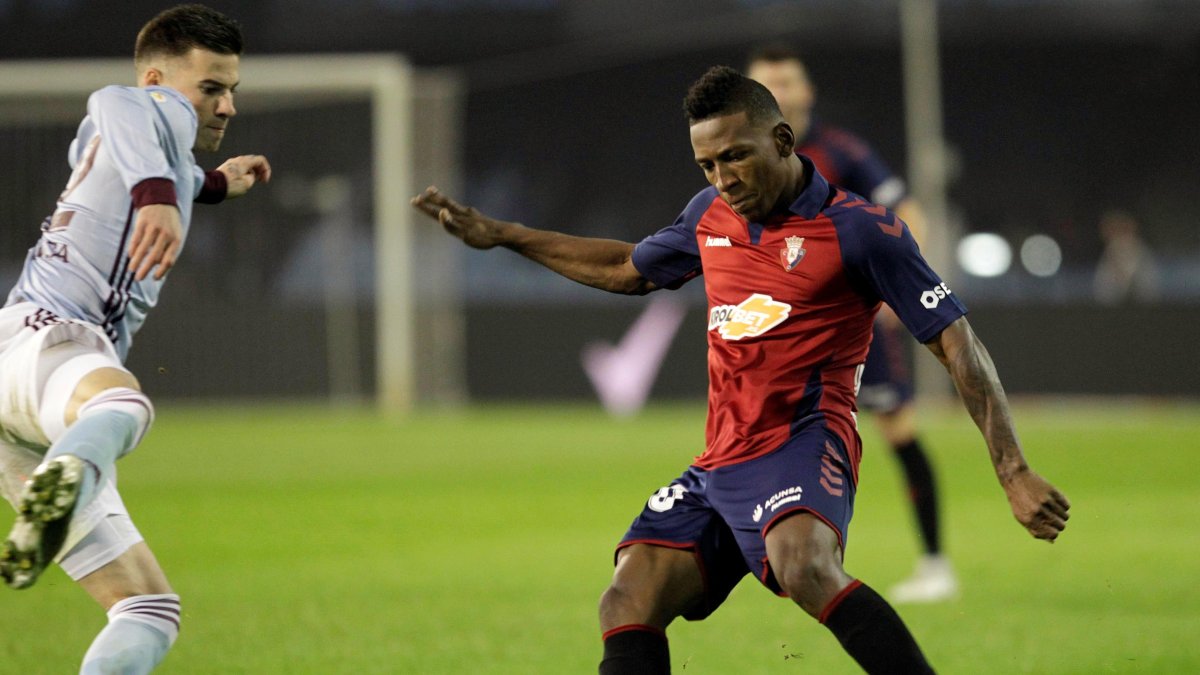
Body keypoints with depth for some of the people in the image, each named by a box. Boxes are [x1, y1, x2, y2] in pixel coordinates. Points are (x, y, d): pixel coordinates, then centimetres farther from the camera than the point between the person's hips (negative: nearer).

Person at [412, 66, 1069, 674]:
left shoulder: (860, 228, -6)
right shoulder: (711, 214, 14)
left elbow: (957, 344, -6)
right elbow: (627, 269, 35)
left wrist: (1014, 473, -14)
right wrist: (498, 234, 36)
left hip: (801, 446, -8)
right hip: (719, 464, 8)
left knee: (804, 567, -37)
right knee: (627, 606, -11)